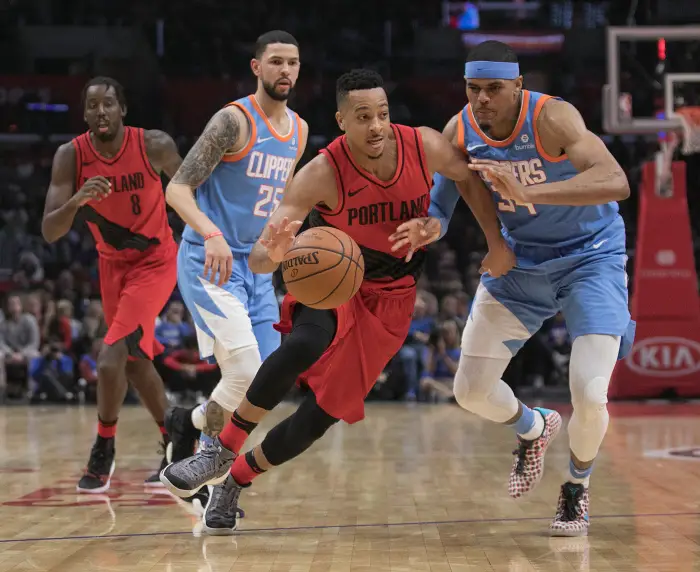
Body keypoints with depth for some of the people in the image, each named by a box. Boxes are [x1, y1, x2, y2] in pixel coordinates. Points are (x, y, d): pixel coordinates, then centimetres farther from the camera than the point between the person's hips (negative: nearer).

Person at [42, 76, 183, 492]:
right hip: (113, 263, 4)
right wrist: (77, 200, -39)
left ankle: (104, 451, 2)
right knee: (134, 360, 16)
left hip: (154, 261, -4)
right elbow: (50, 232, -21)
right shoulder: (71, 157, -15)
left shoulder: (154, 146, -19)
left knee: (111, 360, -19)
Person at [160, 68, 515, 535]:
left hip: (389, 298, 2)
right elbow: (256, 259, -30)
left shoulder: (425, 146, -19)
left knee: (323, 413, -5)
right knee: (304, 345, -36)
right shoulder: (323, 173, -26)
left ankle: (235, 480, 15)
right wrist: (274, 254, -52)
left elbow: (473, 180, 4)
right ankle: (222, 450, -21)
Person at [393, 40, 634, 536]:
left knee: (589, 393, -19)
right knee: (472, 390, 2)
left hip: (589, 257, -5)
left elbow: (616, 183, -44)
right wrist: (429, 227, -29)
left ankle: (578, 487, 13)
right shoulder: (459, 132, -13)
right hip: (519, 259, 5)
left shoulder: (552, 117, -29)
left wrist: (527, 192, -56)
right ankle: (534, 429, 37)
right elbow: (441, 201, -3)